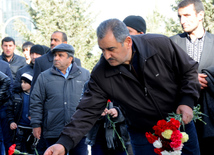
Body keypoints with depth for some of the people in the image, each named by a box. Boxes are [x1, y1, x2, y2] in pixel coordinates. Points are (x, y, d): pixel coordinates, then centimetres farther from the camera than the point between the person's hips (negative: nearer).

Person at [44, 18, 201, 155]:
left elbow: (189, 70, -5)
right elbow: (88, 111, -16)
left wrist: (187, 102, -18)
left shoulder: (161, 45, -19)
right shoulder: (100, 74, -16)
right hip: (143, 137, 0)